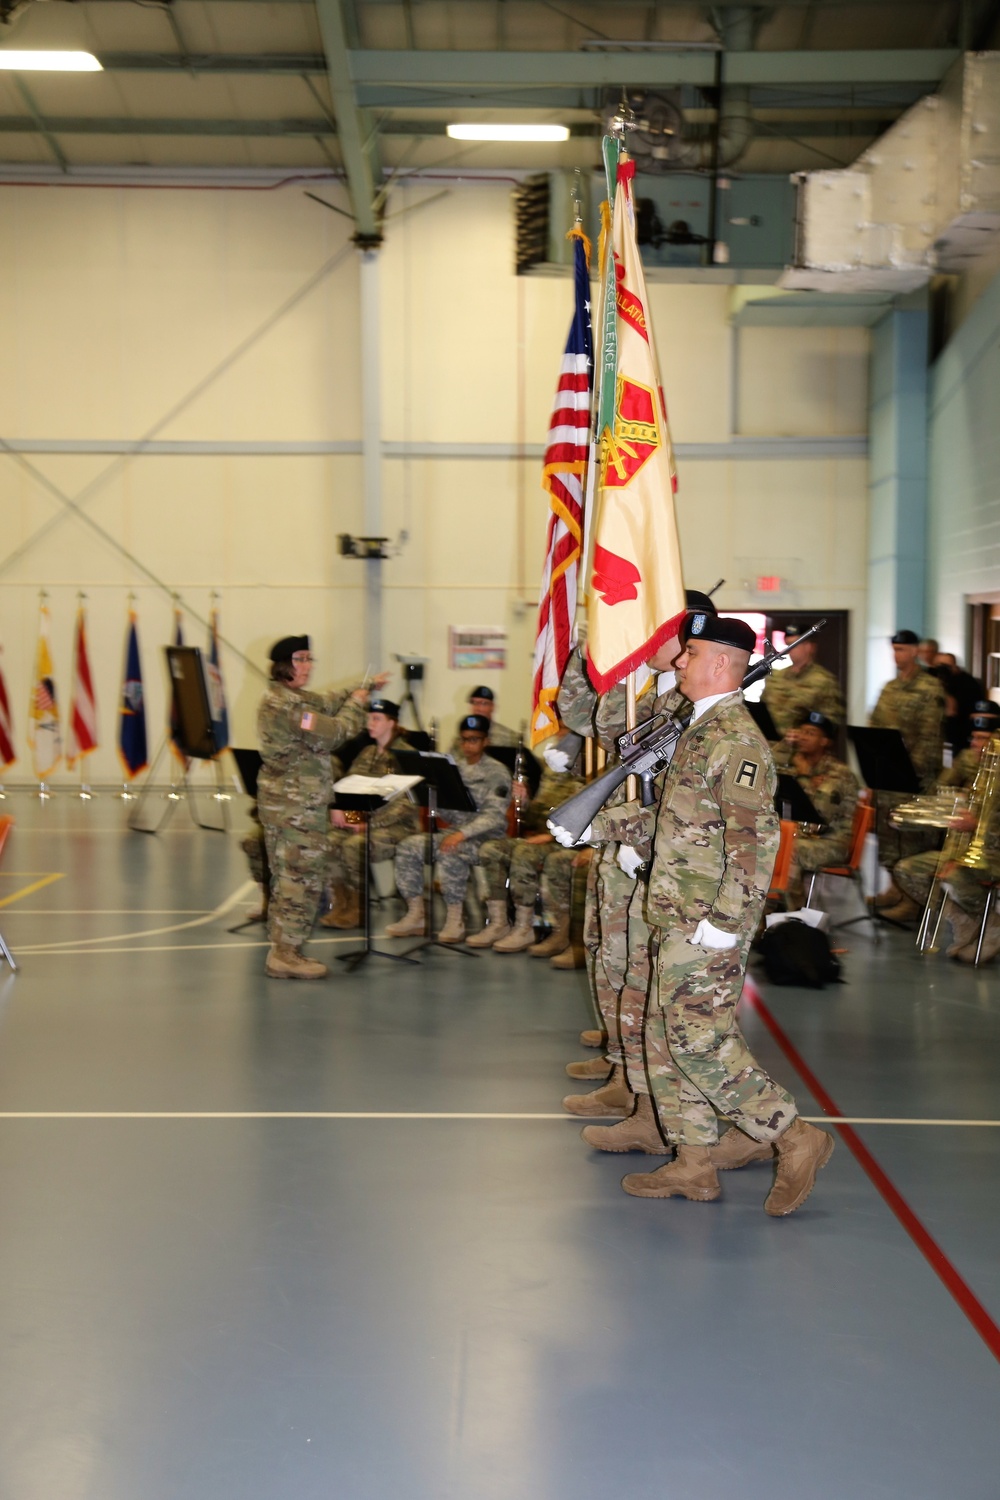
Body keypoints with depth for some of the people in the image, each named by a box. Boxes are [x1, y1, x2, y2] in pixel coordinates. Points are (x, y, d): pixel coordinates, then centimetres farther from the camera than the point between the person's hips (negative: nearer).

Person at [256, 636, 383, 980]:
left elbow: (326, 704, 26)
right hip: (297, 805, -11)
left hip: (280, 800, 11)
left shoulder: (285, 697, 14)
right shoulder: (287, 704, -18)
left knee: (287, 876, 15)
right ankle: (287, 956, -3)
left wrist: (363, 689, 21)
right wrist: (356, 703, -3)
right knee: (303, 876, -6)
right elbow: (334, 733, -18)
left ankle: (282, 951, 20)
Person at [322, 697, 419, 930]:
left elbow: (406, 804, -15)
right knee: (327, 839, -23)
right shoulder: (367, 753, 15)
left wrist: (371, 824, -21)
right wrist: (337, 808, -5)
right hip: (362, 817, 6)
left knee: (353, 845, -33)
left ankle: (358, 908, -15)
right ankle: (341, 902, -13)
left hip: (395, 824, -6)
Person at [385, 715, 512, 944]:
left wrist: (462, 834, -27)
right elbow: (446, 812, 16)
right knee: (407, 847, -11)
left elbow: (495, 815, -17)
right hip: (455, 832, 7)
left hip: (485, 836, -7)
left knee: (450, 854, -35)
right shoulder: (455, 768, 16)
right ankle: (416, 915, -7)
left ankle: (455, 921, -25)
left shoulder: (497, 772, -5)